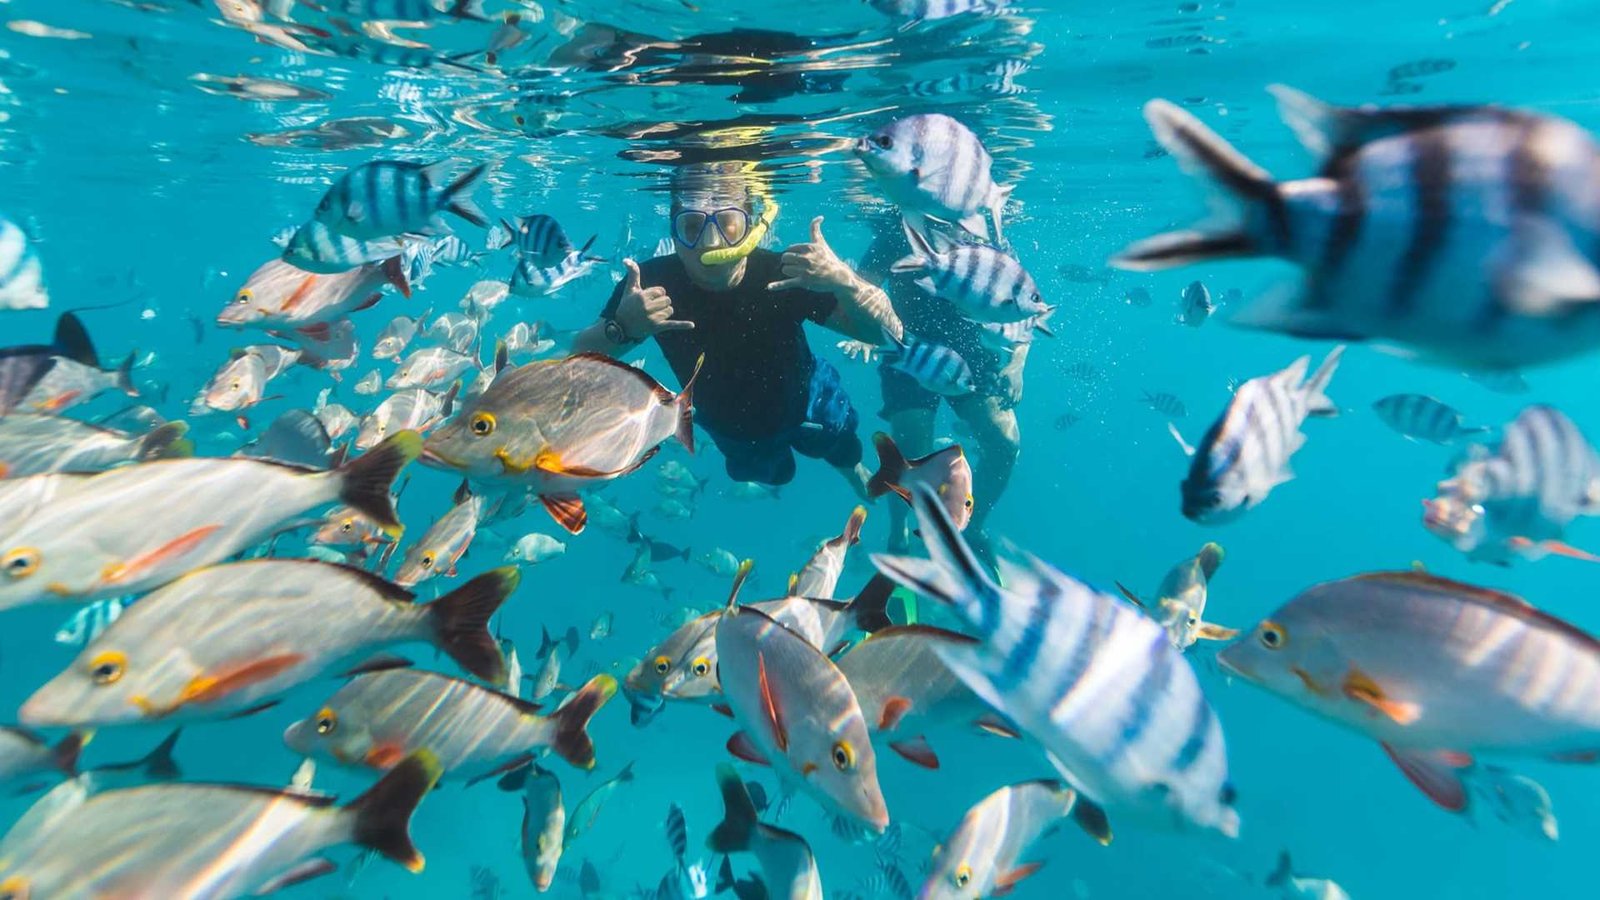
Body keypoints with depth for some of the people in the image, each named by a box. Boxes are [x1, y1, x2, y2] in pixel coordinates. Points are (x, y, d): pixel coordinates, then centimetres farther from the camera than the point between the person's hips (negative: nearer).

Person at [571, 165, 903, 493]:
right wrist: (622, 329, -52)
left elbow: (890, 333, -37)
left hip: (805, 406, -1)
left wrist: (844, 281, -58)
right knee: (773, 474, 34)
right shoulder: (650, 282, -33)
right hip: (728, 429, 2)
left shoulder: (782, 274, -38)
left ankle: (855, 471, 68)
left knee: (845, 457, 30)